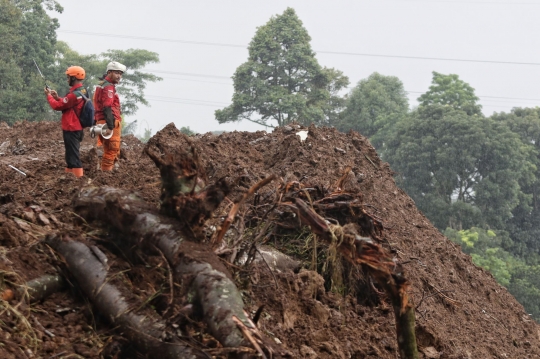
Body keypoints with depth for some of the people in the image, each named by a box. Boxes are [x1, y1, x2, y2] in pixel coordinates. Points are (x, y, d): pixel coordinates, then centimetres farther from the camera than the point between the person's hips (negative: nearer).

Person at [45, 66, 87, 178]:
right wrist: (57, 97, 10)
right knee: (71, 154, 19)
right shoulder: (82, 92, 9)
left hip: (71, 130, -10)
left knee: (73, 156, -7)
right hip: (77, 128, 10)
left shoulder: (74, 94, -23)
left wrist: (49, 95, -1)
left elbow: (57, 106, -16)